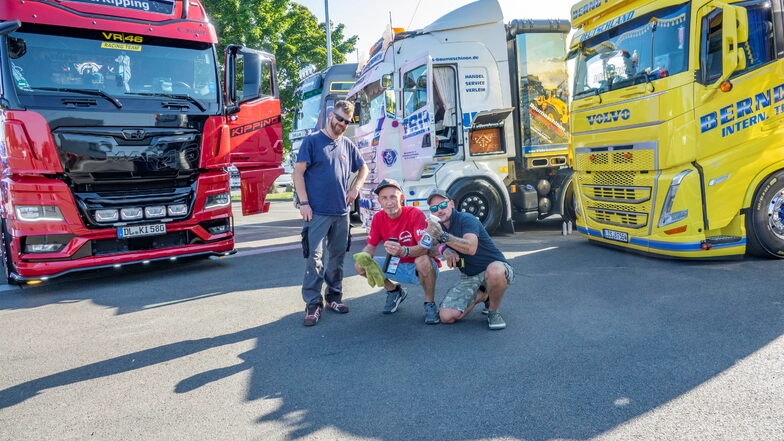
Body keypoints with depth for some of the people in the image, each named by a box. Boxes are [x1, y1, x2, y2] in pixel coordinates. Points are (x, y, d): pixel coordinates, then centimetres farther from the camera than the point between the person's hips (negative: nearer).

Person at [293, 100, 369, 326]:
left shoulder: (347, 145, 13)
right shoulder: (312, 141, -1)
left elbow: (363, 168, 27)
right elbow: (298, 173, -5)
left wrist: (355, 188, 10)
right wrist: (304, 203, -12)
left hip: (341, 212, 5)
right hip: (317, 212, -5)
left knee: (338, 256, 12)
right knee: (314, 257, -6)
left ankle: (334, 296, 25)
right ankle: (313, 303, 2)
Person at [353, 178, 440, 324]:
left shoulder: (415, 214, -21)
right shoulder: (378, 218, -4)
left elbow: (425, 247, -32)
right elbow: (370, 246, 2)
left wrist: (404, 251, -53)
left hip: (418, 268, -5)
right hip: (397, 266, 6)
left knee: (423, 260, -41)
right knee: (360, 265, -9)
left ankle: (430, 303, -12)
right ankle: (394, 291, 15)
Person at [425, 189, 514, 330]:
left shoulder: (466, 219, -19)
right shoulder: (437, 226, 5)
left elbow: (471, 248, -36)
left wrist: (443, 236, -47)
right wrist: (443, 249, -14)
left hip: (495, 267, -6)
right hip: (468, 278, 6)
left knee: (494, 271, -44)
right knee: (447, 316, -13)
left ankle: (493, 311, -13)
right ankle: (480, 296, 15)